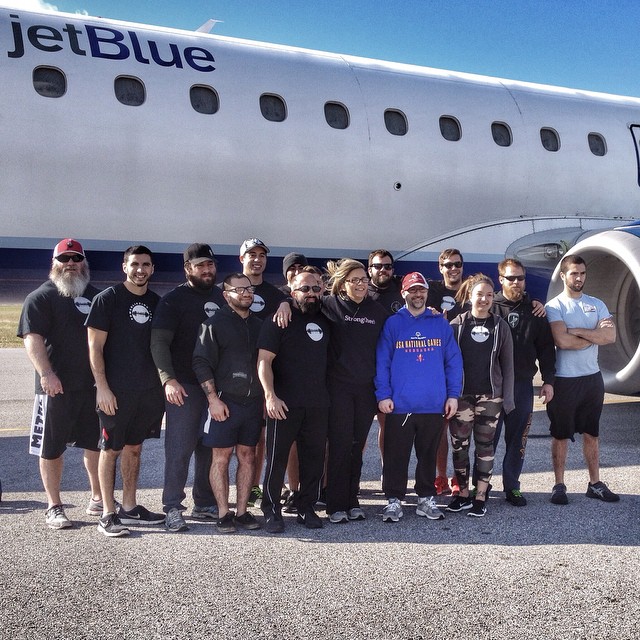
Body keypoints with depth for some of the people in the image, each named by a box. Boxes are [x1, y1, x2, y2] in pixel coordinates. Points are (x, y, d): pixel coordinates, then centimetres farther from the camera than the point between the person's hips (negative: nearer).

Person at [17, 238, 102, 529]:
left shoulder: (96, 296, 13)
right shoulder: (41, 297, -3)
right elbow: (32, 338, -14)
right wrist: (46, 373, -26)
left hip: (94, 385, 5)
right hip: (56, 386, -4)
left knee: (96, 444, 12)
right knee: (52, 448, 3)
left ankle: (97, 499, 26)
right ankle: (54, 507, 14)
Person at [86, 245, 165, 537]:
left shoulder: (156, 302, 10)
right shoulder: (107, 299, -5)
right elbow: (95, 346, -8)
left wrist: (163, 382, 11)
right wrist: (102, 387, -14)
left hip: (149, 390, 5)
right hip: (116, 390, -5)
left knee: (134, 448, 14)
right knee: (111, 448, 0)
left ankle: (129, 508, 24)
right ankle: (108, 514, 6)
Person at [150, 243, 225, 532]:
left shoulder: (221, 297, 11)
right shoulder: (174, 299, -4)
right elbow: (159, 342, -11)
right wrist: (168, 379, -23)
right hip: (184, 386, -5)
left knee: (210, 448, 11)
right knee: (179, 448, -4)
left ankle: (205, 504, 21)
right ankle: (172, 508, 4)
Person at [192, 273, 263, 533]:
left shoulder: (258, 325, 13)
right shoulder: (214, 324, -3)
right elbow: (201, 363, -7)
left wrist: (266, 396, 13)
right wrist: (213, 398, -13)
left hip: (254, 402, 5)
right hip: (224, 402, -5)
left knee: (247, 456, 8)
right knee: (221, 457, -1)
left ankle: (242, 511, 15)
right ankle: (224, 514, 6)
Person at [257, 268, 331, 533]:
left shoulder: (324, 321, 13)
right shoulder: (280, 320, -2)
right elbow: (264, 361, -8)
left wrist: (325, 394, 14)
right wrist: (270, 396, -18)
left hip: (318, 404, 5)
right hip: (284, 404, -5)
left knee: (314, 458, 8)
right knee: (277, 457, -1)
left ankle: (307, 508, 20)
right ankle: (272, 511, 9)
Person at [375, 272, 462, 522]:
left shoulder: (441, 324, 7)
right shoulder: (392, 324, 2)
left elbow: (453, 361, 6)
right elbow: (382, 362, -2)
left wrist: (453, 395, 0)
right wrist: (383, 395, -9)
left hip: (434, 406, 2)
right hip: (399, 406, -2)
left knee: (428, 455, 12)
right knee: (396, 456, 4)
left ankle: (426, 499, 24)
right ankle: (394, 501, 14)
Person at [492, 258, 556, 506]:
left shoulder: (534, 311, 9)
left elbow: (545, 347, 10)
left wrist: (548, 380, 5)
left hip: (523, 385, 3)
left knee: (518, 439, 8)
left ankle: (512, 487, 19)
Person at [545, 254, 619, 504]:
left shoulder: (597, 305, 8)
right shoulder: (554, 306, -6)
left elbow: (610, 337, -7)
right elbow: (562, 341, -21)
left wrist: (577, 331, -14)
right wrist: (594, 334, -9)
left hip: (592, 378, 5)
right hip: (564, 380, -5)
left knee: (591, 433, 13)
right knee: (561, 434, 4)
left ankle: (595, 483, 22)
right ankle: (559, 485, 14)